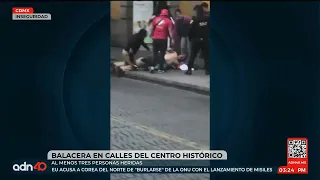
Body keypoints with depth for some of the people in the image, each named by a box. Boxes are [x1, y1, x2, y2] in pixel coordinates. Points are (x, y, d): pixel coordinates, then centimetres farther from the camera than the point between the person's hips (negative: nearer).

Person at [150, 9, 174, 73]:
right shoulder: (168, 21, -3)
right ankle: (160, 69, 5)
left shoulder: (155, 19, 8)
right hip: (163, 39, -3)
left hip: (155, 39, 3)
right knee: (162, 54, 5)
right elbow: (170, 31, -7)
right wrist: (172, 39, -4)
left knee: (155, 53, 14)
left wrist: (152, 35, 23)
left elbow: (152, 28, 12)